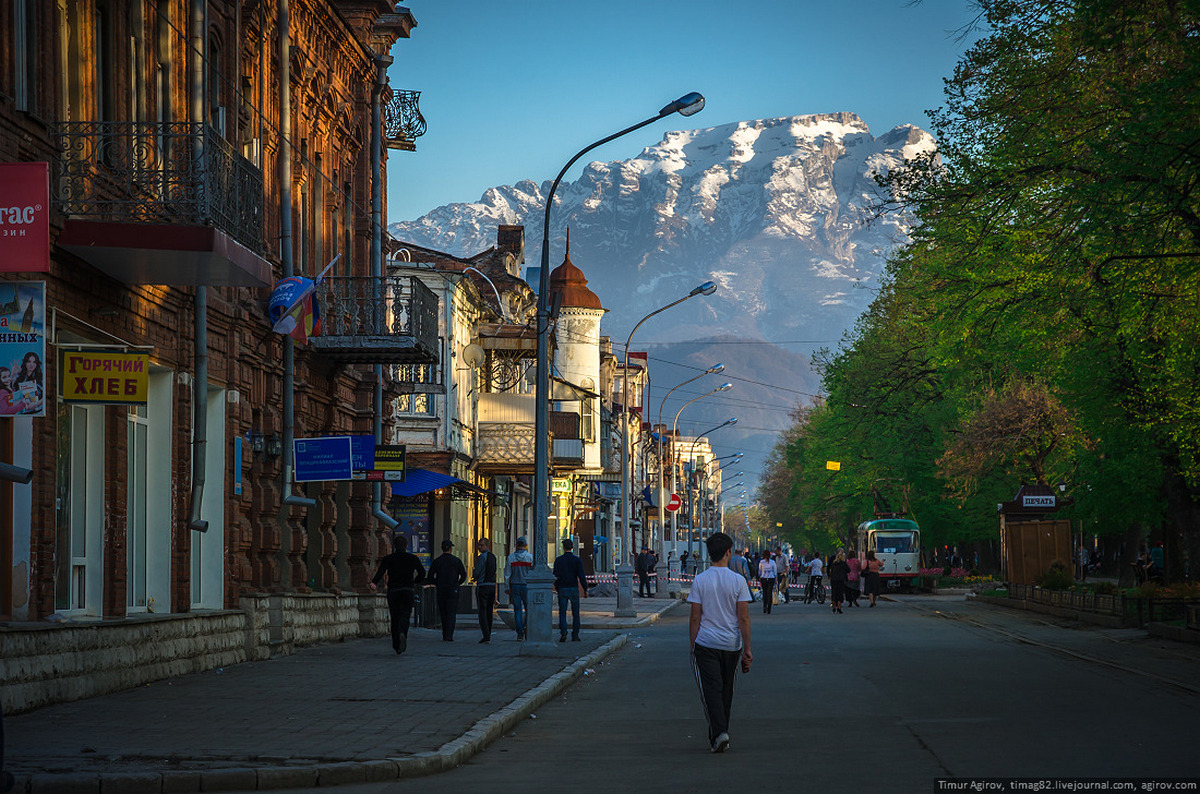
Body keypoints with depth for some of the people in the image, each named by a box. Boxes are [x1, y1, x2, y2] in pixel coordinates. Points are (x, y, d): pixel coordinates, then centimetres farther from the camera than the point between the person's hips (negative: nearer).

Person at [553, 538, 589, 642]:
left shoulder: (558, 560, -1)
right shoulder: (577, 560, -3)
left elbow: (555, 576, 0)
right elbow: (581, 576, -7)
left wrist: (557, 589, 12)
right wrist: (585, 590, 0)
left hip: (562, 589, 0)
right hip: (574, 589, 0)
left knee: (562, 613, 1)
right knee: (575, 613, 9)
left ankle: (563, 632, -20)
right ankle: (575, 636, 9)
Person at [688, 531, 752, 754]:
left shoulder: (699, 581, -4)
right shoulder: (738, 581, -4)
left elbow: (695, 618, -2)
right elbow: (743, 618, -4)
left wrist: (693, 647, 7)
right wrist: (747, 650, 0)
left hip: (706, 644, -1)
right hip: (731, 644, 1)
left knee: (711, 690, -3)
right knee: (726, 691, 15)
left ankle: (719, 733, -19)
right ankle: (720, 733, 23)